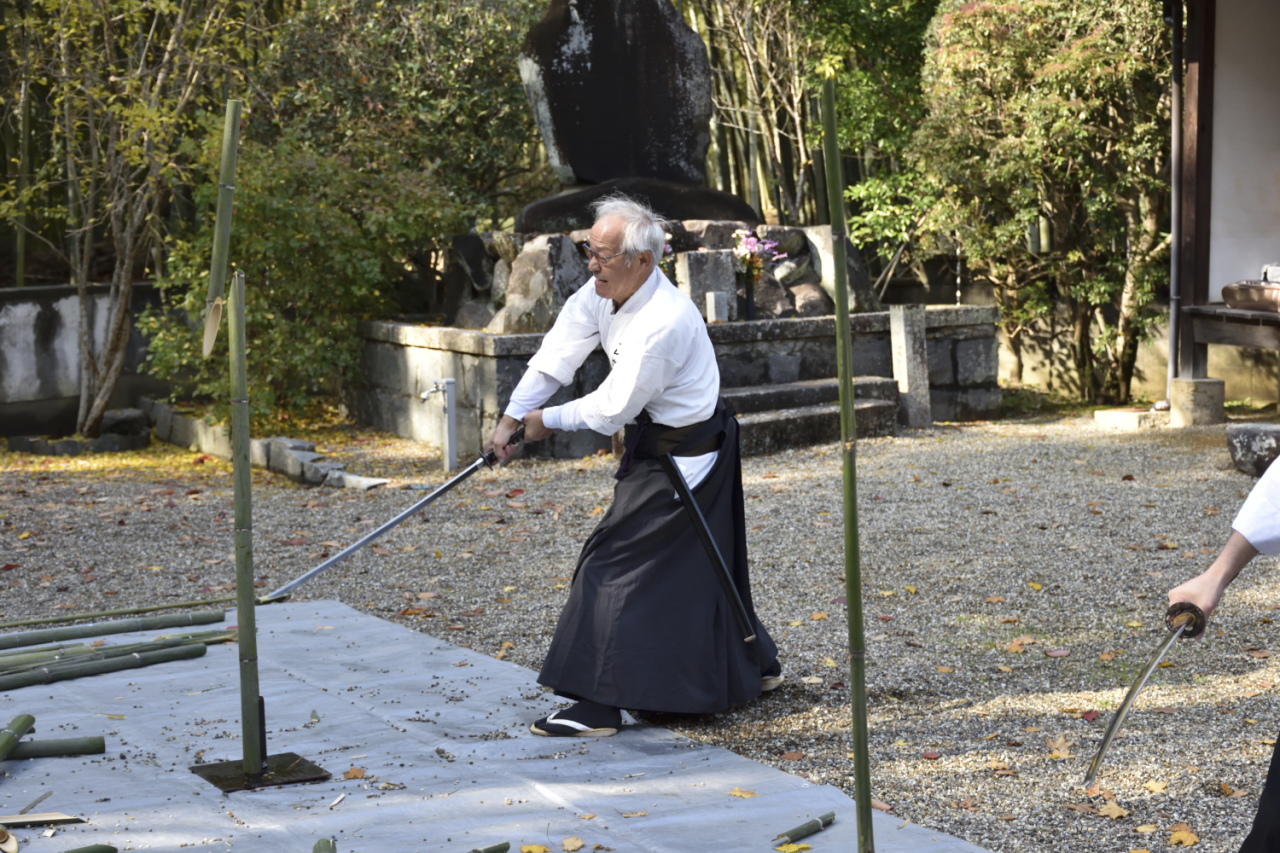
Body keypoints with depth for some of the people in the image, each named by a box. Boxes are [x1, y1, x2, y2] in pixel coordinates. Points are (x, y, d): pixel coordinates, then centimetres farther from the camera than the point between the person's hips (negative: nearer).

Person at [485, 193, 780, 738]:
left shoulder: (665, 322, -31)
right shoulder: (601, 293, -4)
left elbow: (613, 408, -24)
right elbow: (556, 357, -1)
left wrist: (549, 420, -10)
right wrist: (511, 418, -6)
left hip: (682, 456, -10)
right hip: (655, 441, 10)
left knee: (617, 564, -10)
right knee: (700, 565, 20)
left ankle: (599, 706, -8)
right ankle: (753, 666, 37)